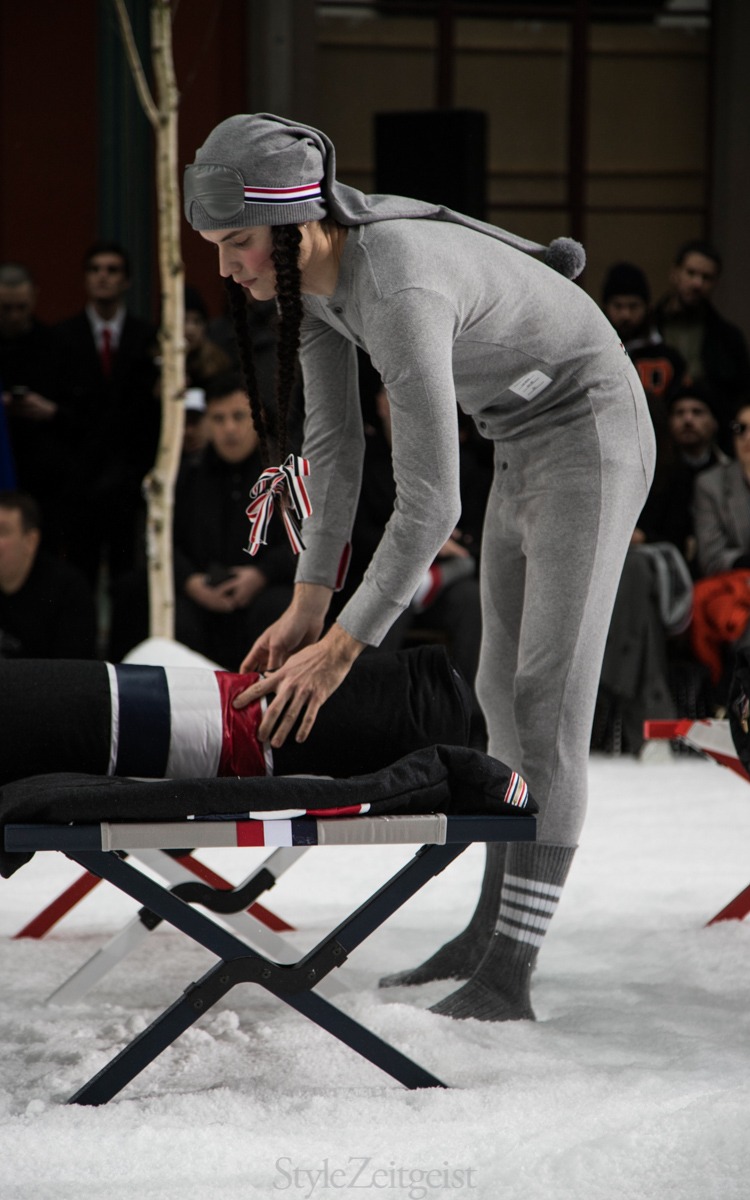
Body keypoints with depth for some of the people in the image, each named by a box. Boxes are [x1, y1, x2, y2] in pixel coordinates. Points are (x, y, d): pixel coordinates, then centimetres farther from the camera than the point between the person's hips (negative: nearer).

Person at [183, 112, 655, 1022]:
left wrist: (341, 649, -32)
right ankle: (492, 933, 22)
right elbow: (332, 442, 1)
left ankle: (507, 980, -16)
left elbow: (430, 505, -35)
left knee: (548, 698, -13)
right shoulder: (310, 269, -8)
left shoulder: (400, 292, -35)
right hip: (521, 443, 10)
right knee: (503, 694, 13)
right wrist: (309, 602, -5)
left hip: (593, 432, -10)